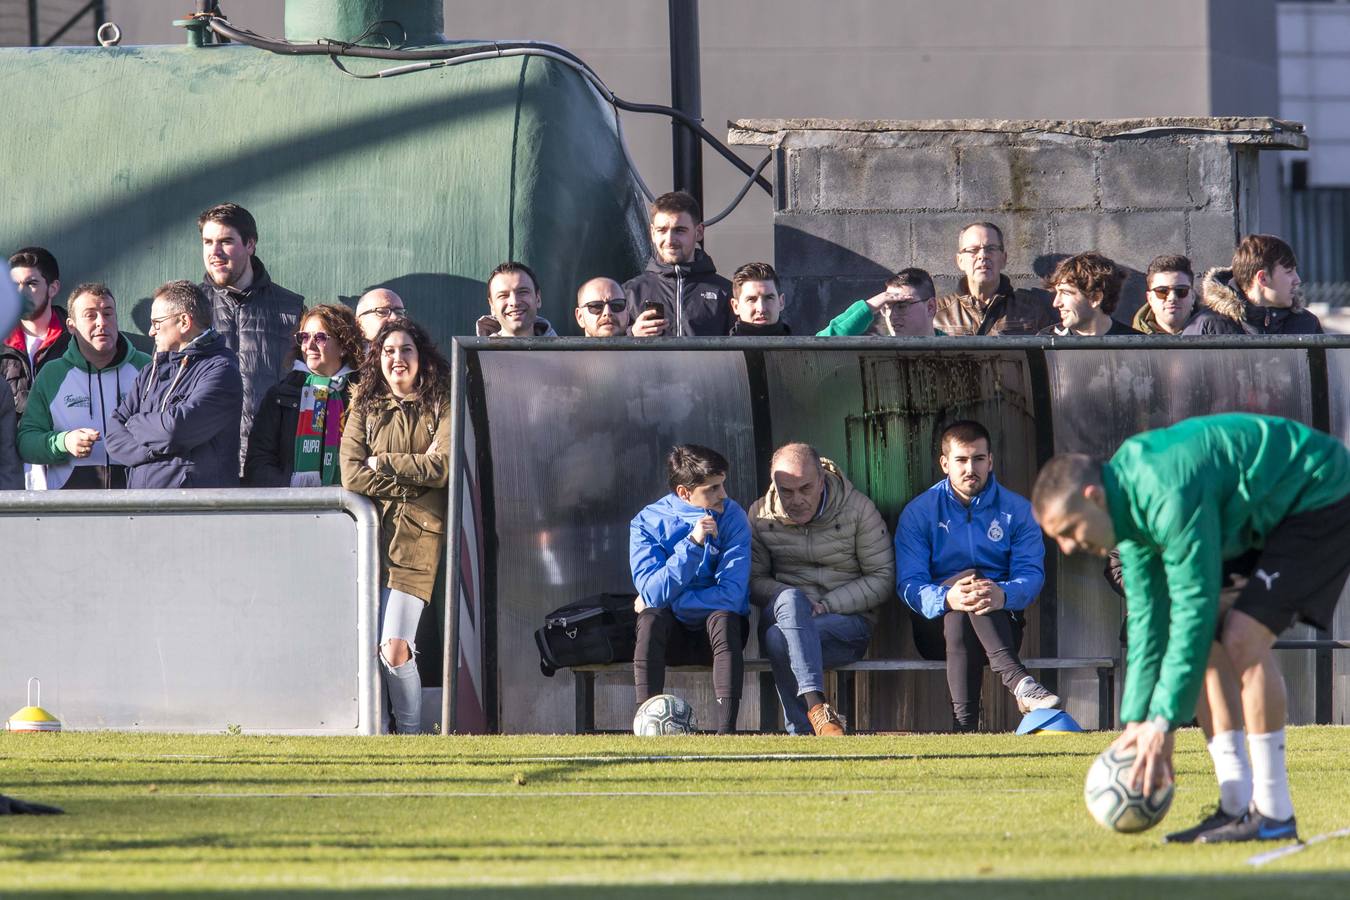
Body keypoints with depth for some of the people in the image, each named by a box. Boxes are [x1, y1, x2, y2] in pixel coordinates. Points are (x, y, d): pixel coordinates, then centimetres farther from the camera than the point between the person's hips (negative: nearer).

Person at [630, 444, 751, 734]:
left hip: (716, 634, -1)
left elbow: (731, 595, -19)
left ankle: (726, 730, -43)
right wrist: (692, 544, -28)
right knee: (651, 618, -31)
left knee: (723, 617, -33)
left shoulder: (732, 517, -9)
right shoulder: (647, 523, -7)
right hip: (671, 635, 1)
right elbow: (652, 593, -20)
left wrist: (665, 601, -19)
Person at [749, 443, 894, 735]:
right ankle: (815, 705, -49)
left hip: (847, 620, -2)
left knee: (780, 639, -35)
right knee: (791, 600, -38)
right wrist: (795, 602, -14)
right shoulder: (760, 515, 7)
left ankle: (801, 734, -35)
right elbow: (754, 579, 6)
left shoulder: (857, 509, 0)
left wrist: (826, 605, -12)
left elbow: (882, 579, -1)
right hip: (782, 614, 2)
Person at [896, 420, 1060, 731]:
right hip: (937, 626, -1)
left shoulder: (1017, 510, 9)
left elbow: (1031, 574, -6)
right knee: (968, 577, -33)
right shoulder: (919, 513, 6)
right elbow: (909, 583, -6)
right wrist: (947, 598, -31)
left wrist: (1003, 595, -32)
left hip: (1002, 622, 1)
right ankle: (1018, 681, -53)